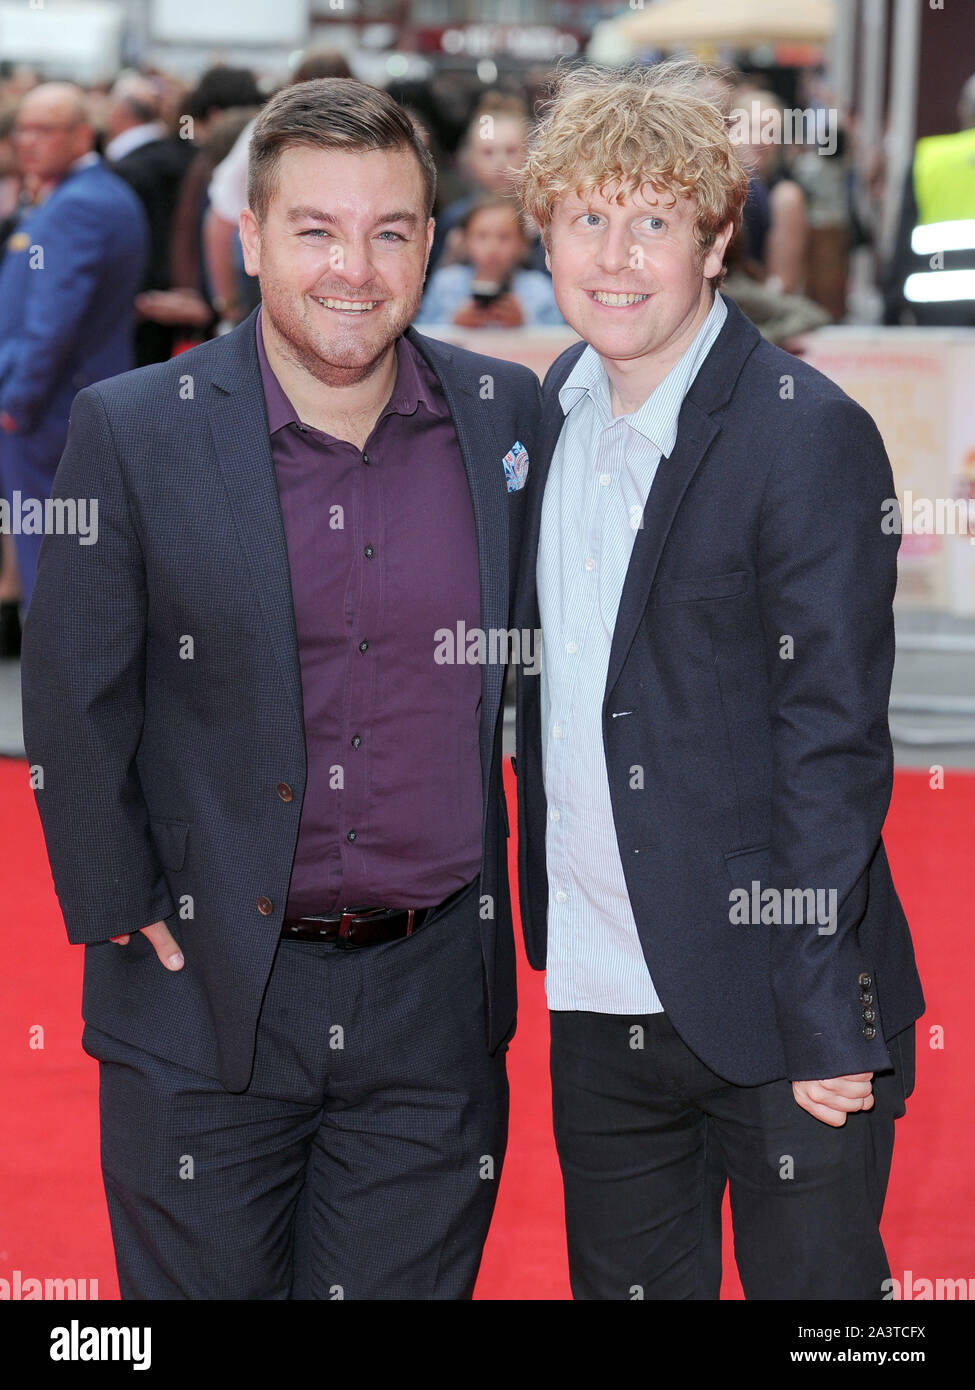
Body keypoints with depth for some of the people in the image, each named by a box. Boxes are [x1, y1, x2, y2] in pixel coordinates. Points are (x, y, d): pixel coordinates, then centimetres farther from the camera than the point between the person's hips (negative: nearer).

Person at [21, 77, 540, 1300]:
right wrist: (123, 914, -3)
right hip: (204, 1011, -2)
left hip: (433, 1010, 2)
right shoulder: (133, 430, -7)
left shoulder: (508, 415, 0)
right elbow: (73, 704, -3)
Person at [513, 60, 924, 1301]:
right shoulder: (560, 403, 7)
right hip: (597, 1009, 7)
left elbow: (833, 738, -15)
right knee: (624, 1282, 17)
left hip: (770, 1015, -6)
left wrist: (825, 1021, -16)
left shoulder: (809, 437, -14)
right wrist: (550, 940, 11)